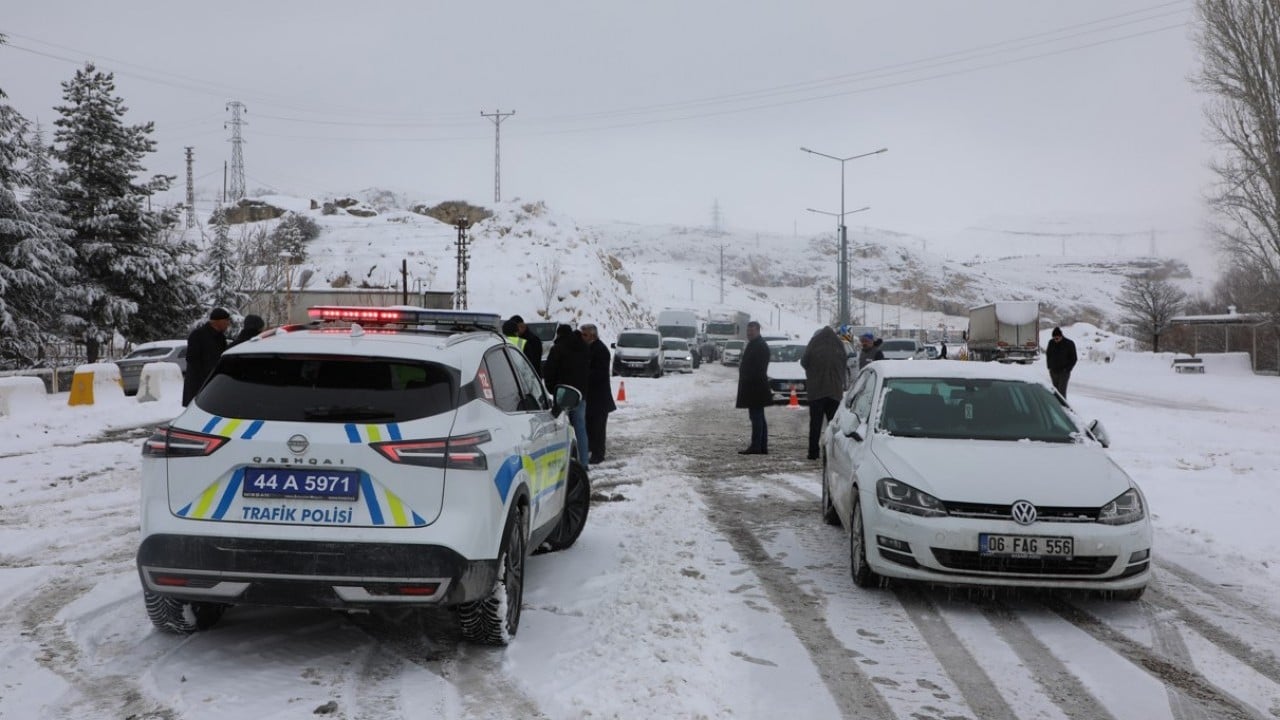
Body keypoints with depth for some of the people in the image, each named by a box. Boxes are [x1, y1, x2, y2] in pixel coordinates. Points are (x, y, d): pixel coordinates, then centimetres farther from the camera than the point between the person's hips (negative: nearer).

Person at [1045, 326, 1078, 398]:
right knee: (1055, 390, 10)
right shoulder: (1051, 342, 1)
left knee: (1061, 391, -12)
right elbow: (1048, 354, 16)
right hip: (1053, 372, 4)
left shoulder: (1069, 344, -8)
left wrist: (1067, 369, -8)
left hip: (1063, 372, -4)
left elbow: (1073, 359, -1)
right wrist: (1049, 367, 8)